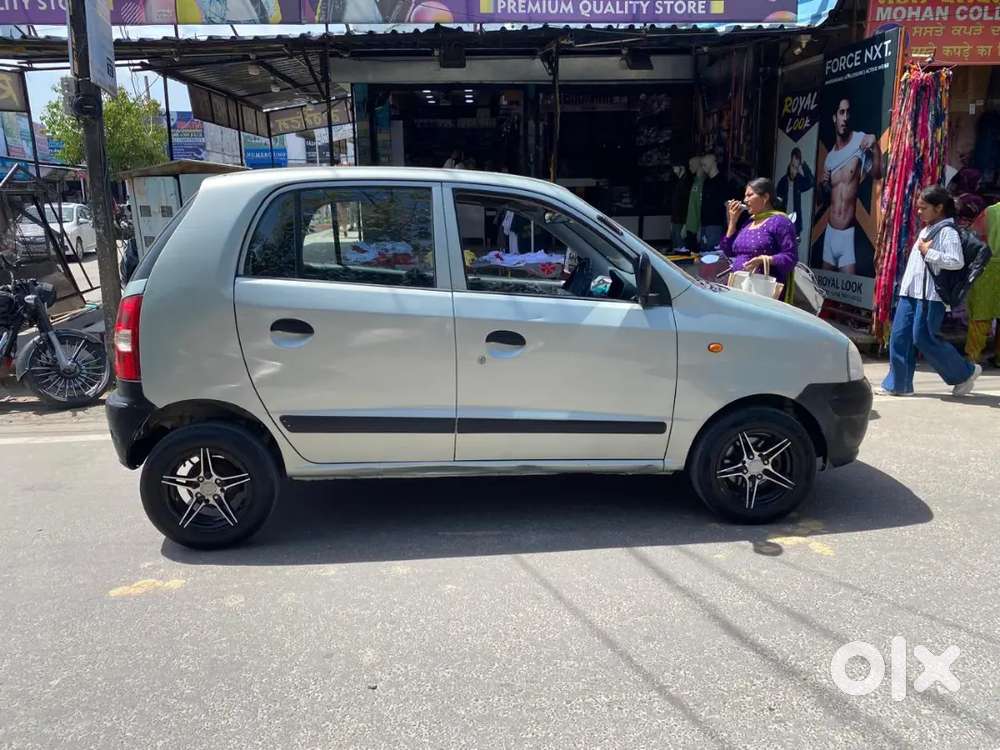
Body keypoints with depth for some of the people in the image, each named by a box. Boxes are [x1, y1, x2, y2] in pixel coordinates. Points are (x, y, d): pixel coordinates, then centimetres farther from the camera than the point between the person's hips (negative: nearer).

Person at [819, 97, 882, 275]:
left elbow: (877, 173, -20)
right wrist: (823, 185, 1)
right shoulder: (830, 156, 11)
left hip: (848, 232, -6)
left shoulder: (861, 141, -6)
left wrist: (875, 145, -30)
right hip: (829, 231, 6)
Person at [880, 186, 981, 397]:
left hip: (931, 294, -9)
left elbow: (957, 262, -21)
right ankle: (897, 384, 9)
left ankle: (965, 372, 13)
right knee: (899, 336, 3)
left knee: (924, 338, -7)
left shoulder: (947, 231, -9)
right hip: (910, 292, 9)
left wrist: (928, 252, -17)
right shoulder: (926, 230, 18)